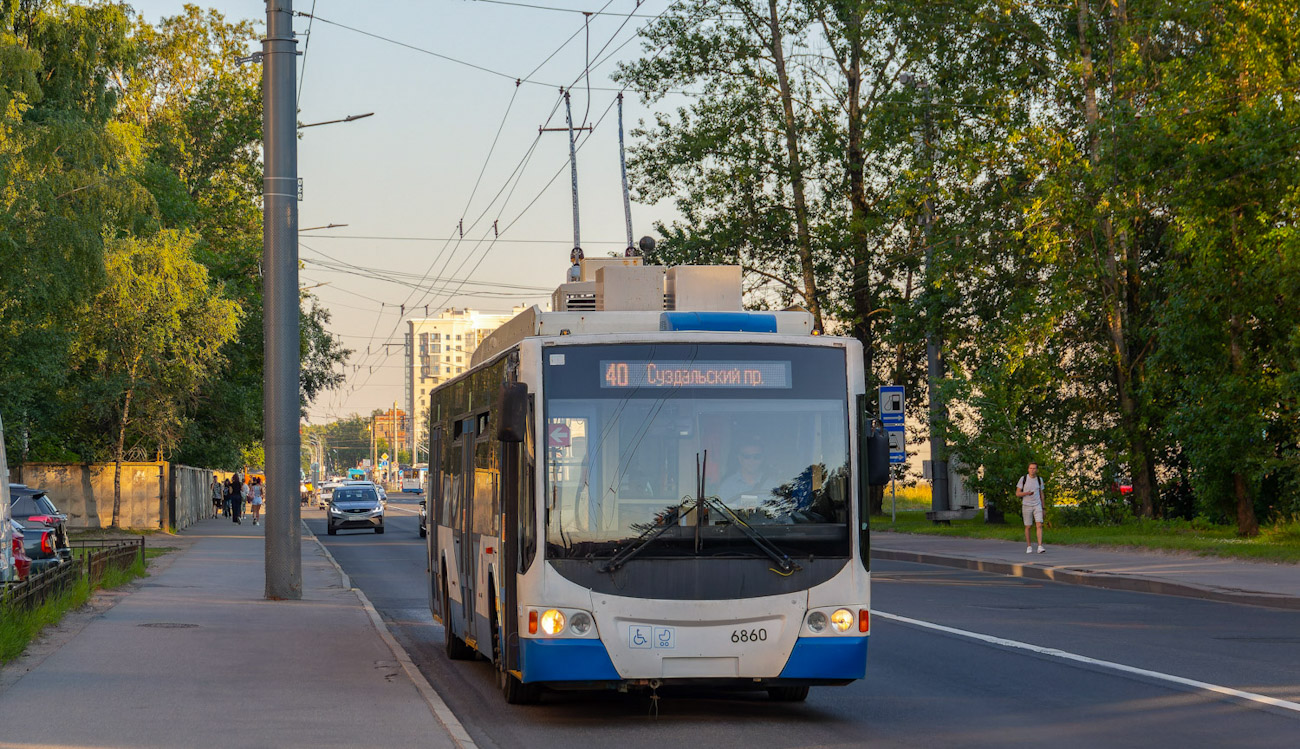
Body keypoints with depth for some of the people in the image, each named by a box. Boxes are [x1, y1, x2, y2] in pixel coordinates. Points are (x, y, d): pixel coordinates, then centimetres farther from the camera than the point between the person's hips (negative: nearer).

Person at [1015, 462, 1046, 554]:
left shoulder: (1039, 479, 7)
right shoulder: (1023, 479, -3)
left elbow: (1041, 494, 16)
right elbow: (1017, 493, -2)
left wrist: (1043, 508, 14)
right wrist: (1027, 493, -21)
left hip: (1037, 505, 2)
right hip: (1026, 505, -2)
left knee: (1039, 525, -12)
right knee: (1027, 526, 4)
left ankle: (1040, 546, -18)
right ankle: (1029, 547, 16)